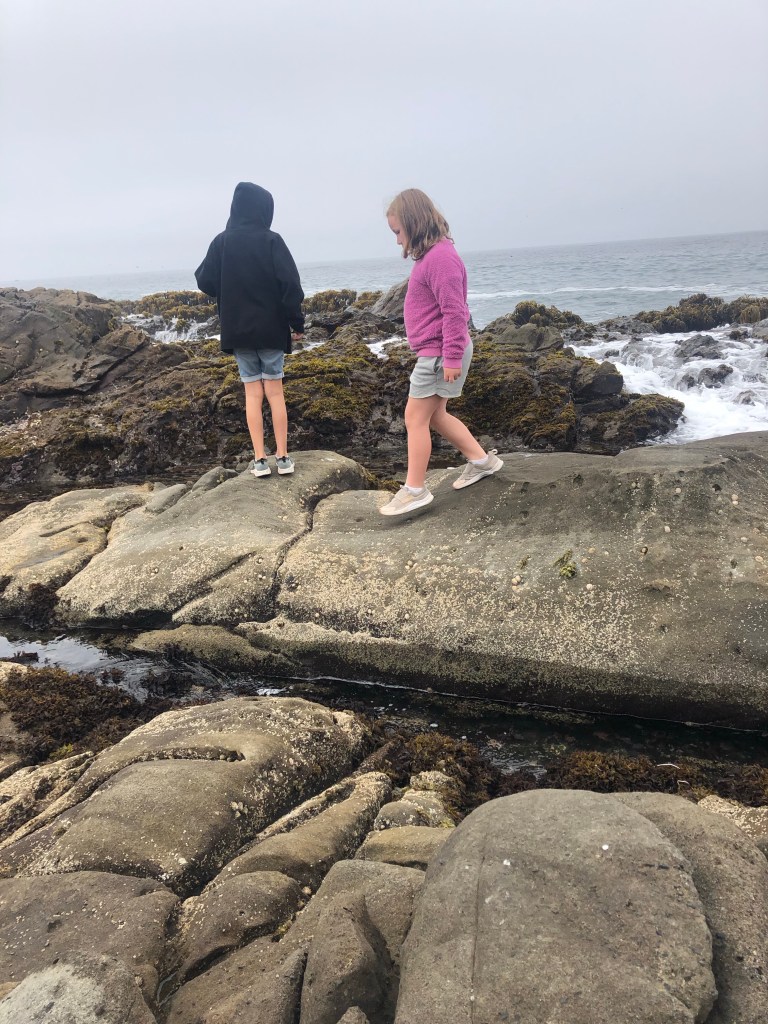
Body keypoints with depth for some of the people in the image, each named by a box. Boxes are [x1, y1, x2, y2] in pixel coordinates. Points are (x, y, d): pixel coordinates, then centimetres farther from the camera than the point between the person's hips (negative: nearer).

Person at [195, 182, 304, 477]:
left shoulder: (221, 242, -2)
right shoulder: (271, 241, -9)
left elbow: (205, 281, 1)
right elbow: (290, 284, -13)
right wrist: (297, 322, -5)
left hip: (237, 330, 2)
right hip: (270, 328, -2)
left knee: (252, 392, 7)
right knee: (275, 391, 6)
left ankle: (260, 460, 5)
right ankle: (282, 457, 7)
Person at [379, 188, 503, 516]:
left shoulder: (440, 257, -20)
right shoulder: (430, 255, 12)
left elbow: (453, 311, -24)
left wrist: (451, 357, -24)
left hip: (440, 354, -10)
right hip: (435, 352, 10)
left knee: (415, 418, -5)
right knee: (435, 416, 17)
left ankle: (414, 489, 3)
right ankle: (481, 460, 27)